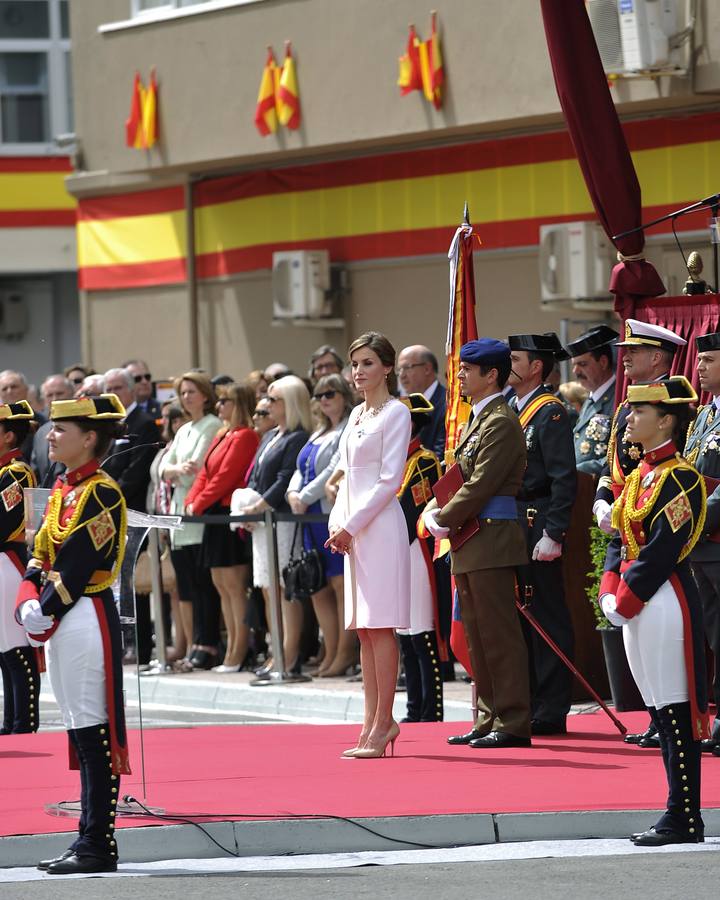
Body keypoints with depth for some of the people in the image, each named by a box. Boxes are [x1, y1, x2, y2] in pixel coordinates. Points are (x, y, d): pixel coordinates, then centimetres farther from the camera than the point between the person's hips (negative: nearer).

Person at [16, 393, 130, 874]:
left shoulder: (101, 493, -13)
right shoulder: (63, 490, 15)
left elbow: (78, 565, -17)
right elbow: (42, 555, 12)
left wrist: (46, 613, -12)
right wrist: (30, 603, -4)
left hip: (87, 619, -9)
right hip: (61, 620, 9)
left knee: (94, 733, -6)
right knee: (80, 732, 11)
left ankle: (100, 845, -4)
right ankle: (91, 839, 16)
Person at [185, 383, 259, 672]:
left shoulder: (244, 437, -11)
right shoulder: (222, 436, 18)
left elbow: (225, 476, -16)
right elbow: (205, 474, 18)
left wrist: (199, 505, -13)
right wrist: (191, 501, 3)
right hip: (214, 515, 10)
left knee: (234, 584, -9)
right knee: (221, 584, 10)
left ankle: (238, 653, -8)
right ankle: (231, 651, 13)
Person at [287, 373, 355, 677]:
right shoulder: (319, 434, 23)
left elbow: (337, 470, -15)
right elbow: (301, 470, 21)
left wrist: (306, 497, -14)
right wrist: (293, 492, 0)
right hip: (313, 521, 9)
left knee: (342, 584, -8)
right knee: (318, 589, 7)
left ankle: (345, 653, -6)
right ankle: (331, 654, 10)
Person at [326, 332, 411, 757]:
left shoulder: (396, 413, -7)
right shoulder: (358, 415, 17)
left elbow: (389, 480, -12)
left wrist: (352, 525, -14)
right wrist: (338, 523, 6)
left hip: (380, 526, -8)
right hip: (353, 529, 8)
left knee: (380, 626, -9)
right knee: (364, 627, 7)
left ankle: (383, 723, -9)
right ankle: (373, 722, 9)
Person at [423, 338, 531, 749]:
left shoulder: (501, 423, -13)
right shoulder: (478, 419, 19)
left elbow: (480, 485, -18)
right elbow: (459, 476, 21)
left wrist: (445, 520, -10)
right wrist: (434, 510, 5)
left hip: (491, 541, -10)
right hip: (471, 545, 10)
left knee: (499, 634, -8)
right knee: (478, 636, 13)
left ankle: (513, 723, -5)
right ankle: (490, 719, 18)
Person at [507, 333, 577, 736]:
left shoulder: (550, 412, -11)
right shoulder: (512, 410, 16)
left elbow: (565, 479, -17)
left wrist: (553, 535, -21)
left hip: (538, 528, -9)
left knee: (547, 616, -5)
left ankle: (551, 713, -4)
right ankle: (528, 706, 17)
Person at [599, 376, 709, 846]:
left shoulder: (679, 478, -13)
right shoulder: (639, 476, 16)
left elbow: (661, 550, -18)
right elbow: (624, 541, 16)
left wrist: (625, 600, -15)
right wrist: (610, 591, 1)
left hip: (665, 605, -10)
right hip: (637, 605, 10)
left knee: (675, 711, -6)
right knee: (661, 711, 11)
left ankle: (685, 820, -4)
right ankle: (680, 817, 16)